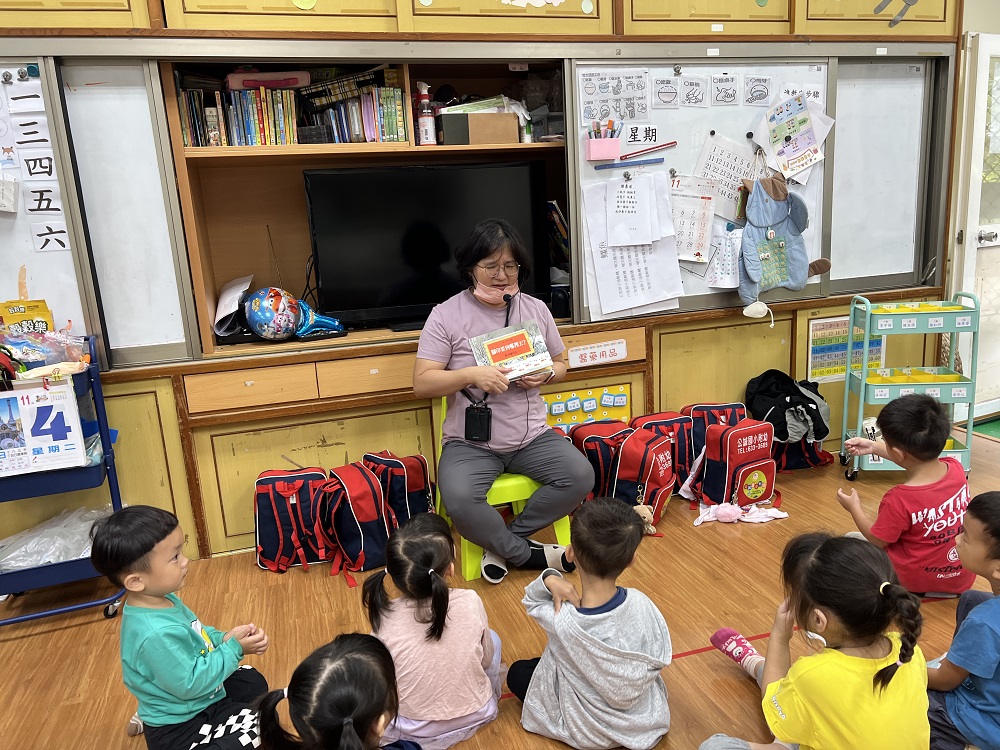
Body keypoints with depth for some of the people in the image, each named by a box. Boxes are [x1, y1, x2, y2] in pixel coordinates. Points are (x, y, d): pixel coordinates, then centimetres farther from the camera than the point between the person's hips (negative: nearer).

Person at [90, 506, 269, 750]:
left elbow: (195, 634, 10)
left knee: (253, 682, 24)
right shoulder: (157, 634, -36)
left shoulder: (162, 599, -6)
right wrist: (233, 649, -21)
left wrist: (223, 639, -8)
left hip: (193, 700, 9)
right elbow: (191, 685, -28)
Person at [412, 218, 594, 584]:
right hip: (470, 442, -3)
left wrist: (546, 374, -9)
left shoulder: (536, 309, 6)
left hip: (531, 435, 4)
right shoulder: (446, 315, -5)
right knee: (459, 501, -30)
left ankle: (502, 544, -2)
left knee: (580, 476, -20)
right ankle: (527, 553, -2)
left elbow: (560, 364, 16)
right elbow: (422, 383, -9)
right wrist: (472, 376, -25)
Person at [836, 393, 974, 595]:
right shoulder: (956, 468, -16)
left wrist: (854, 508, 1)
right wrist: (874, 447, 9)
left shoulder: (899, 500, -31)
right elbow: (919, 458, 7)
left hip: (917, 580, -5)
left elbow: (877, 540, -13)